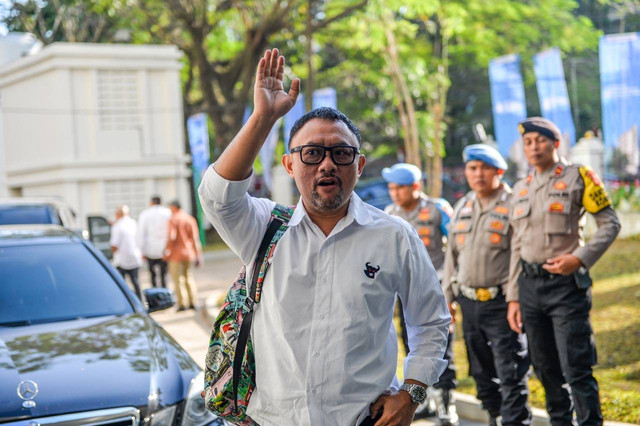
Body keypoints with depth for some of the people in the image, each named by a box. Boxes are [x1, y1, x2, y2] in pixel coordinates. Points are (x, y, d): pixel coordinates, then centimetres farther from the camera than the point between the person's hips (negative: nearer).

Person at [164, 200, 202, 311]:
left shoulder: (173, 219, -9)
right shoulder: (190, 219, 7)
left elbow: (171, 237, -17)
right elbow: (195, 238, 5)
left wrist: (166, 252, -6)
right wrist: (198, 256, 8)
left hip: (176, 253, -6)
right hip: (189, 253, 6)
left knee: (177, 278, 0)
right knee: (188, 277, 16)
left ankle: (182, 304, -4)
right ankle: (192, 302, 13)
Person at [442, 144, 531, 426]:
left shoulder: (513, 205, -7)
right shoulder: (462, 207, 14)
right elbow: (452, 254, 20)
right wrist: (448, 297, 17)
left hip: (501, 304, -7)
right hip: (469, 303, 7)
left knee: (511, 373, -6)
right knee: (482, 373, 16)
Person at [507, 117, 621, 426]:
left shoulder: (577, 177, -2)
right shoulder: (521, 188, 14)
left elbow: (610, 223, -3)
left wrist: (580, 258, -16)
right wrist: (513, 297, 13)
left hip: (565, 284, -6)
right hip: (529, 285, 6)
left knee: (576, 369, -9)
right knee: (545, 368, 11)